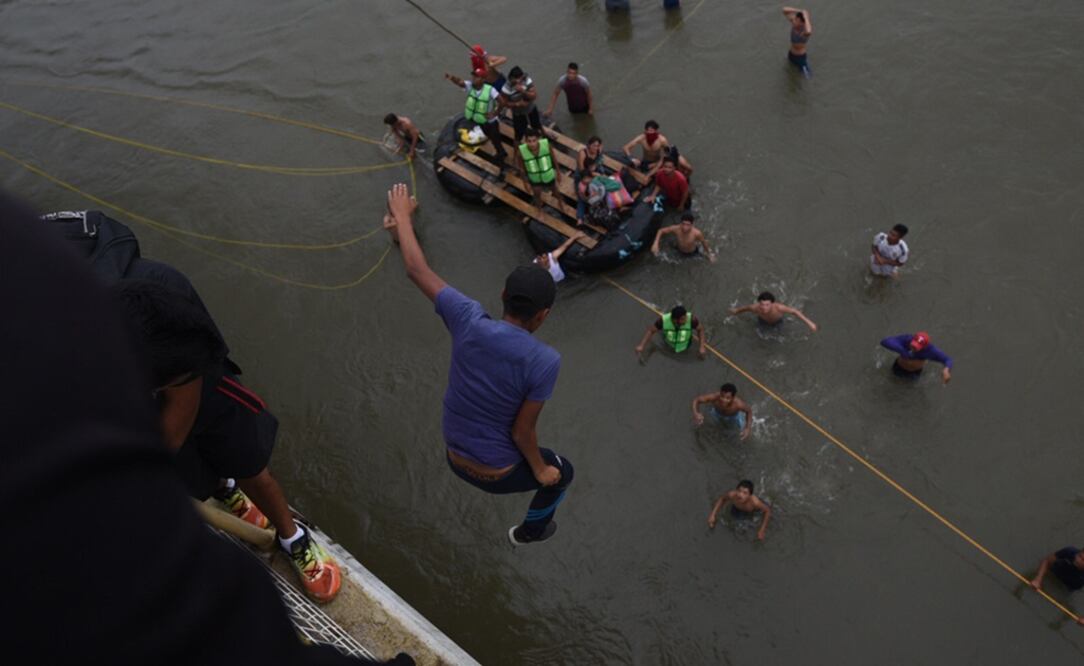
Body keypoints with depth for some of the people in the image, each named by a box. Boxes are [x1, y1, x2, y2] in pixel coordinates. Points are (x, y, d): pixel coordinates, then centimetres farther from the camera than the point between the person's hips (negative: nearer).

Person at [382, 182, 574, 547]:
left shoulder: (468, 321, -21)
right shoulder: (544, 361, -30)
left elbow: (417, 270, -9)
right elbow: (523, 431, -21)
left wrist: (402, 217, 6)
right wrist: (539, 469, -1)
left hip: (455, 458, 4)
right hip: (498, 473, -4)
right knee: (562, 473, 28)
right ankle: (530, 531, 52)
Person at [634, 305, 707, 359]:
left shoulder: (691, 319, -41)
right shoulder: (664, 320, -39)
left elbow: (701, 329, -25)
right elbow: (651, 331, -25)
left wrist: (702, 347, -31)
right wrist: (641, 346, -32)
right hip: (669, 344, 1)